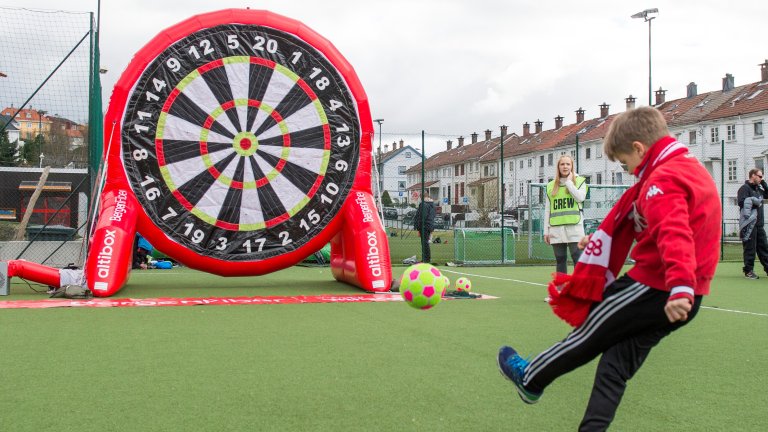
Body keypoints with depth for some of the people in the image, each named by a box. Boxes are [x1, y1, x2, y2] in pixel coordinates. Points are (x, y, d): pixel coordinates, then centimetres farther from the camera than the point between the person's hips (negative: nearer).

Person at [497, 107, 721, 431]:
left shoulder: (662, 179, -18)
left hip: (653, 287, -9)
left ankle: (529, 379, 29)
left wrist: (680, 286, -49)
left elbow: (673, 232, -36)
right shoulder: (692, 169, 16)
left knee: (588, 336, 10)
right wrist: (604, 239, 35)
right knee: (617, 364, 12)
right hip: (686, 297, 9)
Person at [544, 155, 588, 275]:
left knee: (578, 259, -8)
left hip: (574, 226, -3)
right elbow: (547, 210, 13)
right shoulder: (551, 185, 13)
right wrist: (546, 230, 9)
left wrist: (569, 181, -5)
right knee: (560, 260, 8)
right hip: (556, 228, 3)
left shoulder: (579, 181, 7)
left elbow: (580, 197, -14)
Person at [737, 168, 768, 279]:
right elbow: (742, 202, -19)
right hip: (749, 223, -8)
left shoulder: (758, 189, 18)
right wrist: (754, 201, -14)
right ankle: (748, 271, 2)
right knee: (750, 248, -4)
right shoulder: (745, 188, -7)